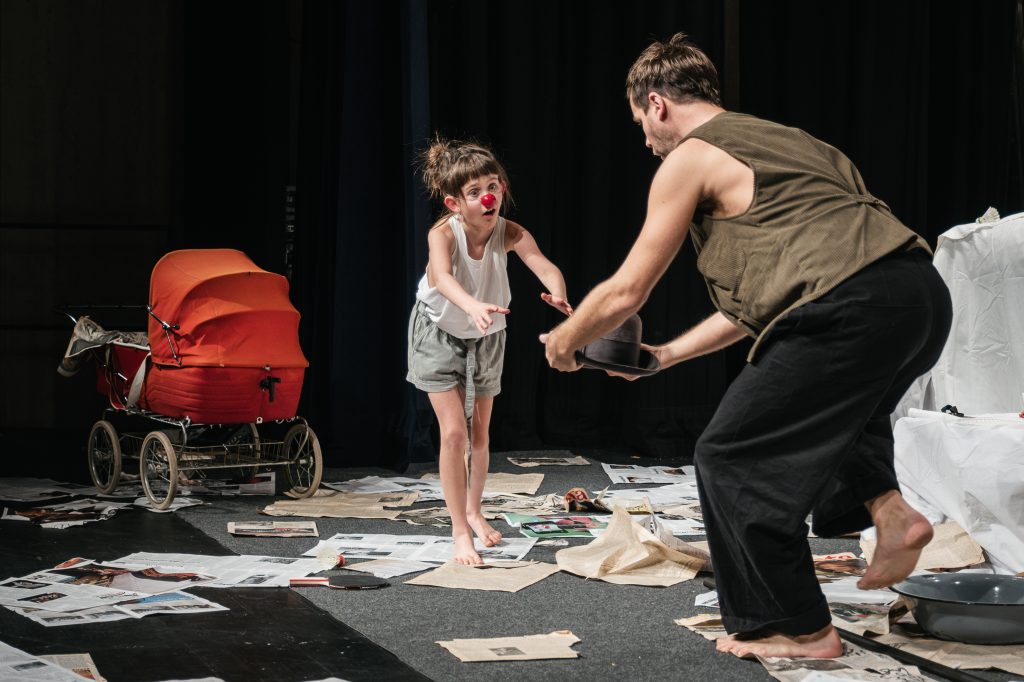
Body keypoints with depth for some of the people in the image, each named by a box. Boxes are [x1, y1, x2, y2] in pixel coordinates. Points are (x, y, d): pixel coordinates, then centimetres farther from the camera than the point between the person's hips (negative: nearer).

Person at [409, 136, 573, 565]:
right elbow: (442, 277, -54)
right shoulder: (443, 233, -34)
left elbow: (544, 265, -44)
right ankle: (460, 531, -3)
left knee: (480, 431, 15)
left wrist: (558, 293, -68)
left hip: (486, 337, 3)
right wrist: (473, 306, -74)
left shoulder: (510, 234, -27)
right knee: (454, 432, -11)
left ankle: (473, 511, 37)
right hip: (440, 335, -3)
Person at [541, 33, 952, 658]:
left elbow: (626, 293, 8)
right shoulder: (777, 139, 31)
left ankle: (800, 629, 11)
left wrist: (565, 341, 28)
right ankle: (886, 504, 15)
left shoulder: (689, 157, 6)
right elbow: (757, 294, 34)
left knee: (731, 459, 6)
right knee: (842, 403, 39)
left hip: (852, 309, -9)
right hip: (926, 296, 9)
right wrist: (668, 354, 40)